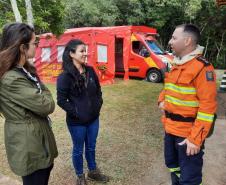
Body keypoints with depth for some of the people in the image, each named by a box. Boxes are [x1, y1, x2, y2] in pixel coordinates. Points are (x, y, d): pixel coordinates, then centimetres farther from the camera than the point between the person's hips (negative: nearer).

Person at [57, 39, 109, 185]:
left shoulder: (90, 71, 1)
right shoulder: (65, 76, -16)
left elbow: (98, 90, 12)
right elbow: (61, 100, -15)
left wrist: (98, 105, 1)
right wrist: (76, 112, -16)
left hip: (93, 118, 5)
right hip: (76, 122, -5)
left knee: (91, 147, 22)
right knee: (78, 150, 15)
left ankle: (93, 171, 44)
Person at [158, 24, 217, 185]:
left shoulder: (202, 67, -18)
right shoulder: (176, 65, 8)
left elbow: (207, 106, -20)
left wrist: (196, 139, -21)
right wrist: (162, 100, 3)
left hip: (189, 133, -8)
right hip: (170, 129, 8)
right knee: (173, 166, 25)